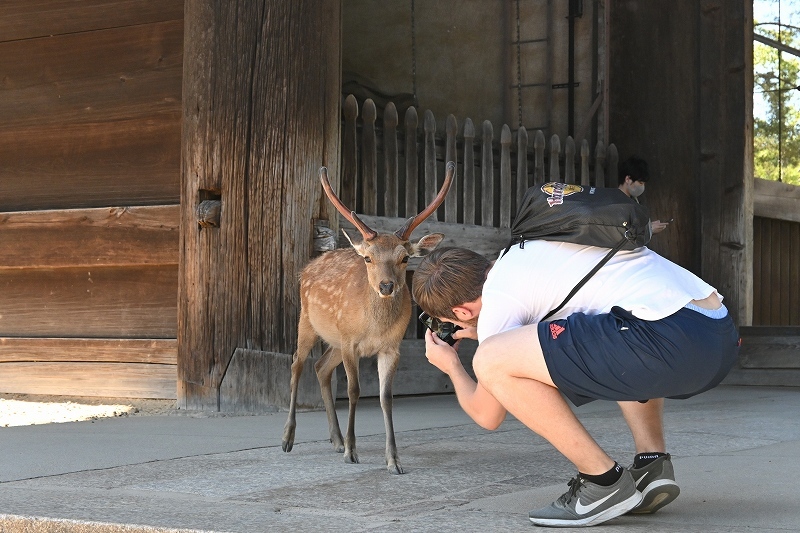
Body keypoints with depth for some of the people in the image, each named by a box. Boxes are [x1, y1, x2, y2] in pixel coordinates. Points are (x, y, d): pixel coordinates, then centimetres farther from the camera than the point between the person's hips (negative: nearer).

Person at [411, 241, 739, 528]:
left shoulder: (498, 297, 4)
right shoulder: (526, 252, 27)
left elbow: (488, 416, 13)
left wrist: (452, 367, 32)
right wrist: (487, 334, 51)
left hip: (668, 341, -10)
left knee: (491, 361, -7)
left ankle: (603, 482, 0)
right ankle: (652, 462, 18)